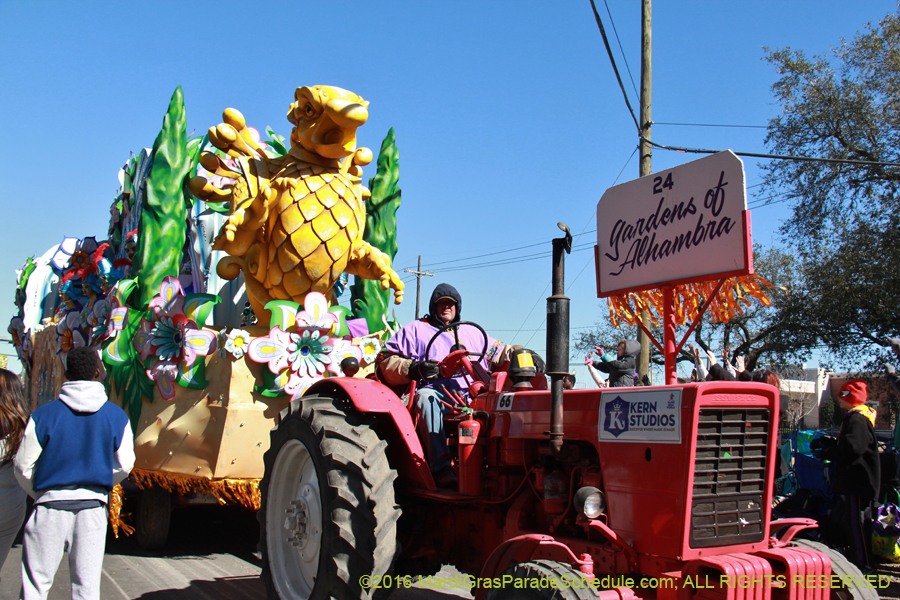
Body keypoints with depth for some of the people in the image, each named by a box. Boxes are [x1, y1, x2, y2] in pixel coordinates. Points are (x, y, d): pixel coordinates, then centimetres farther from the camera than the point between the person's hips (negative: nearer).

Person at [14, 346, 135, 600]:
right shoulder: (117, 416, 0)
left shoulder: (43, 415, -5)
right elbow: (124, 465, 2)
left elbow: (23, 466, -2)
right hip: (93, 506, 2)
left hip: (51, 505, -1)